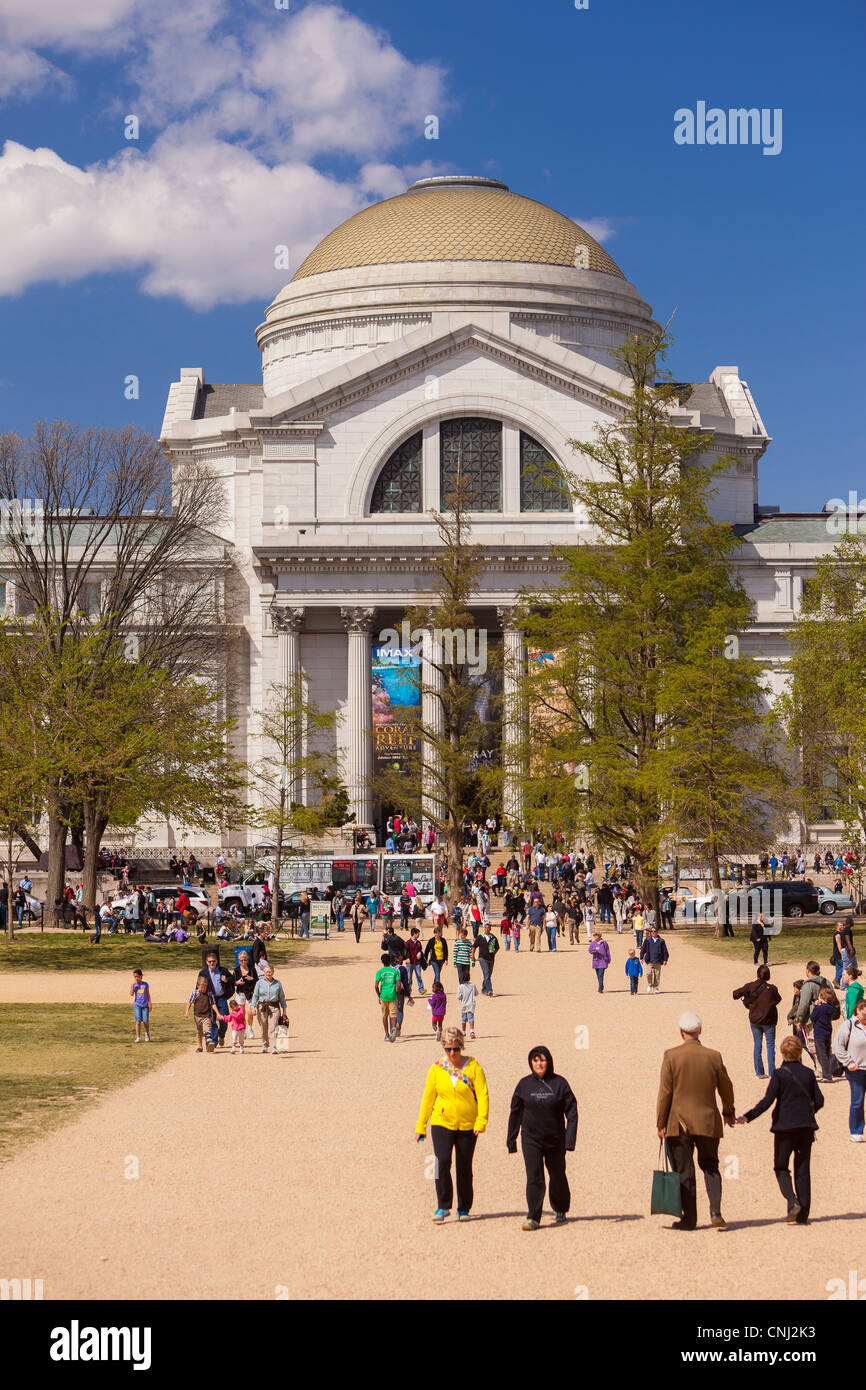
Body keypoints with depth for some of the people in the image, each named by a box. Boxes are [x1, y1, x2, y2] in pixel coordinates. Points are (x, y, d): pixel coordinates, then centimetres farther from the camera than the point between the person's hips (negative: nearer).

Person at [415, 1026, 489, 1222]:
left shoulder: (473, 1067, -4)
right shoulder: (437, 1069, 1)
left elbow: (483, 1095, -5)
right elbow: (428, 1098, 7)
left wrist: (481, 1121, -16)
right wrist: (421, 1126, 10)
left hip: (467, 1125, 0)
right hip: (441, 1123, 0)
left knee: (464, 1168, 8)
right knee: (442, 1162, -16)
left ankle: (463, 1209, 22)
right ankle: (443, 1207, -5)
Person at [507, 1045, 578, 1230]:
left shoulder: (559, 1083, -5)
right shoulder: (524, 1085, 0)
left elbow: (571, 1112, -4)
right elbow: (515, 1113, 8)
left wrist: (570, 1139, -13)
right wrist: (511, 1140, 9)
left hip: (555, 1140, 0)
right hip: (531, 1140, 0)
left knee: (558, 1177, 13)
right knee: (534, 1177, -10)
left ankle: (560, 1211, 36)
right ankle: (533, 1218, -9)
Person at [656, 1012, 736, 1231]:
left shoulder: (671, 1056, -9)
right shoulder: (714, 1057, -3)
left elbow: (665, 1092, -8)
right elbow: (726, 1088, 8)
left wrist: (661, 1123, -1)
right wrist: (728, 1112, 26)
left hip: (679, 1124, -2)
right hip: (708, 1122, 2)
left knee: (684, 1172, 6)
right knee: (710, 1166, 16)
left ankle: (689, 1219, 9)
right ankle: (715, 1211, -2)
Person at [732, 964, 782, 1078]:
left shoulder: (750, 986, -10)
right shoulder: (772, 989, -14)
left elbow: (735, 995, -10)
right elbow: (778, 1000, 2)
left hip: (754, 1020, 2)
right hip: (768, 1021, -2)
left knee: (757, 1044, 12)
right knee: (770, 1045, 7)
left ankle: (759, 1072, 13)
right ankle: (772, 1073, 4)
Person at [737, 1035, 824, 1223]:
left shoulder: (779, 1075, -8)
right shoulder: (808, 1073, 3)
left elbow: (767, 1101, -16)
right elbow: (819, 1100, 5)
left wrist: (747, 1117, -16)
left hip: (785, 1126, -3)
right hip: (806, 1126, 3)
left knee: (781, 1167, 11)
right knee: (803, 1170, 9)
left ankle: (792, 1201, -12)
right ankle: (802, 1215, 7)